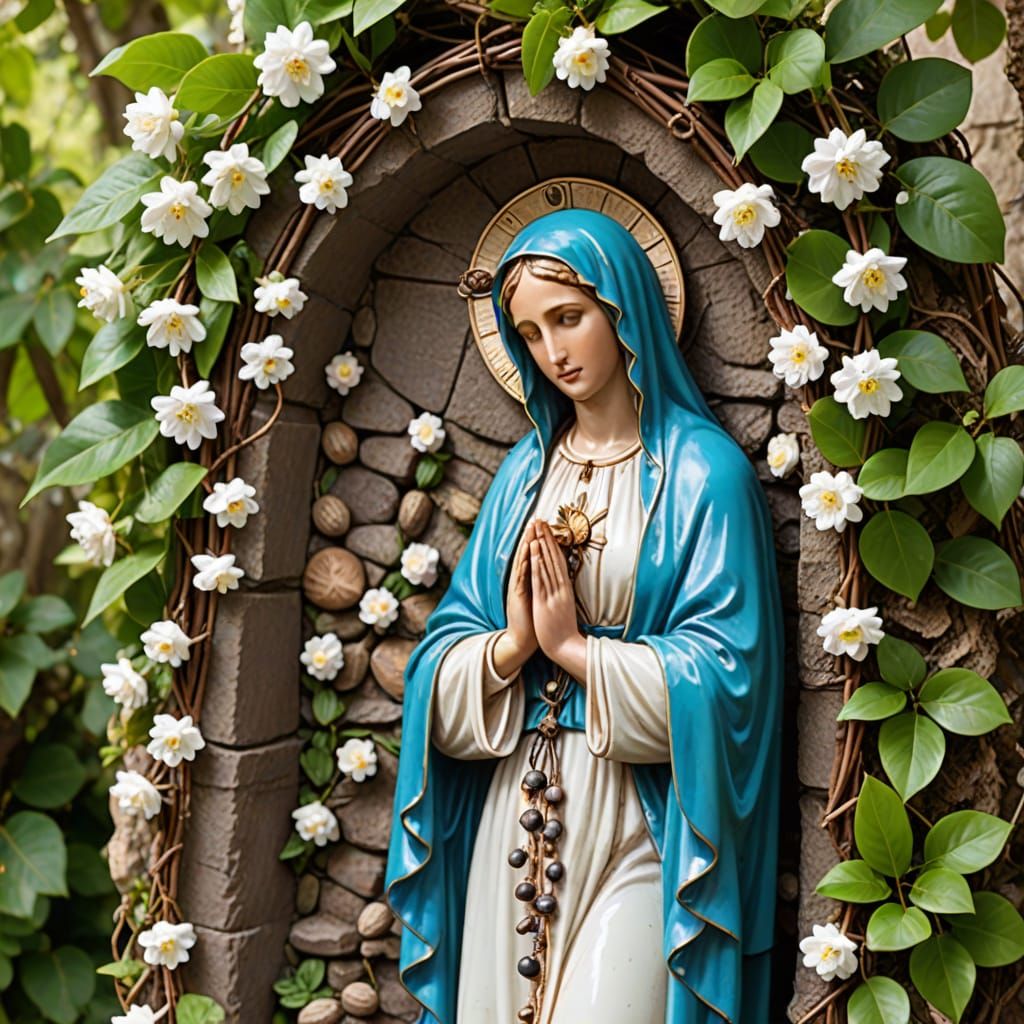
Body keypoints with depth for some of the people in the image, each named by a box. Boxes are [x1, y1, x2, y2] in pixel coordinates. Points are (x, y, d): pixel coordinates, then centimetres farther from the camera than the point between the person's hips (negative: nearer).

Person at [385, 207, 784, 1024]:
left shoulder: (703, 471, -6)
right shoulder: (526, 470, 10)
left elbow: (723, 674, -13)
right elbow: (444, 660, 7)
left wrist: (572, 645, -12)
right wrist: (510, 644, -13)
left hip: (638, 824, -5)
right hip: (513, 813, 5)